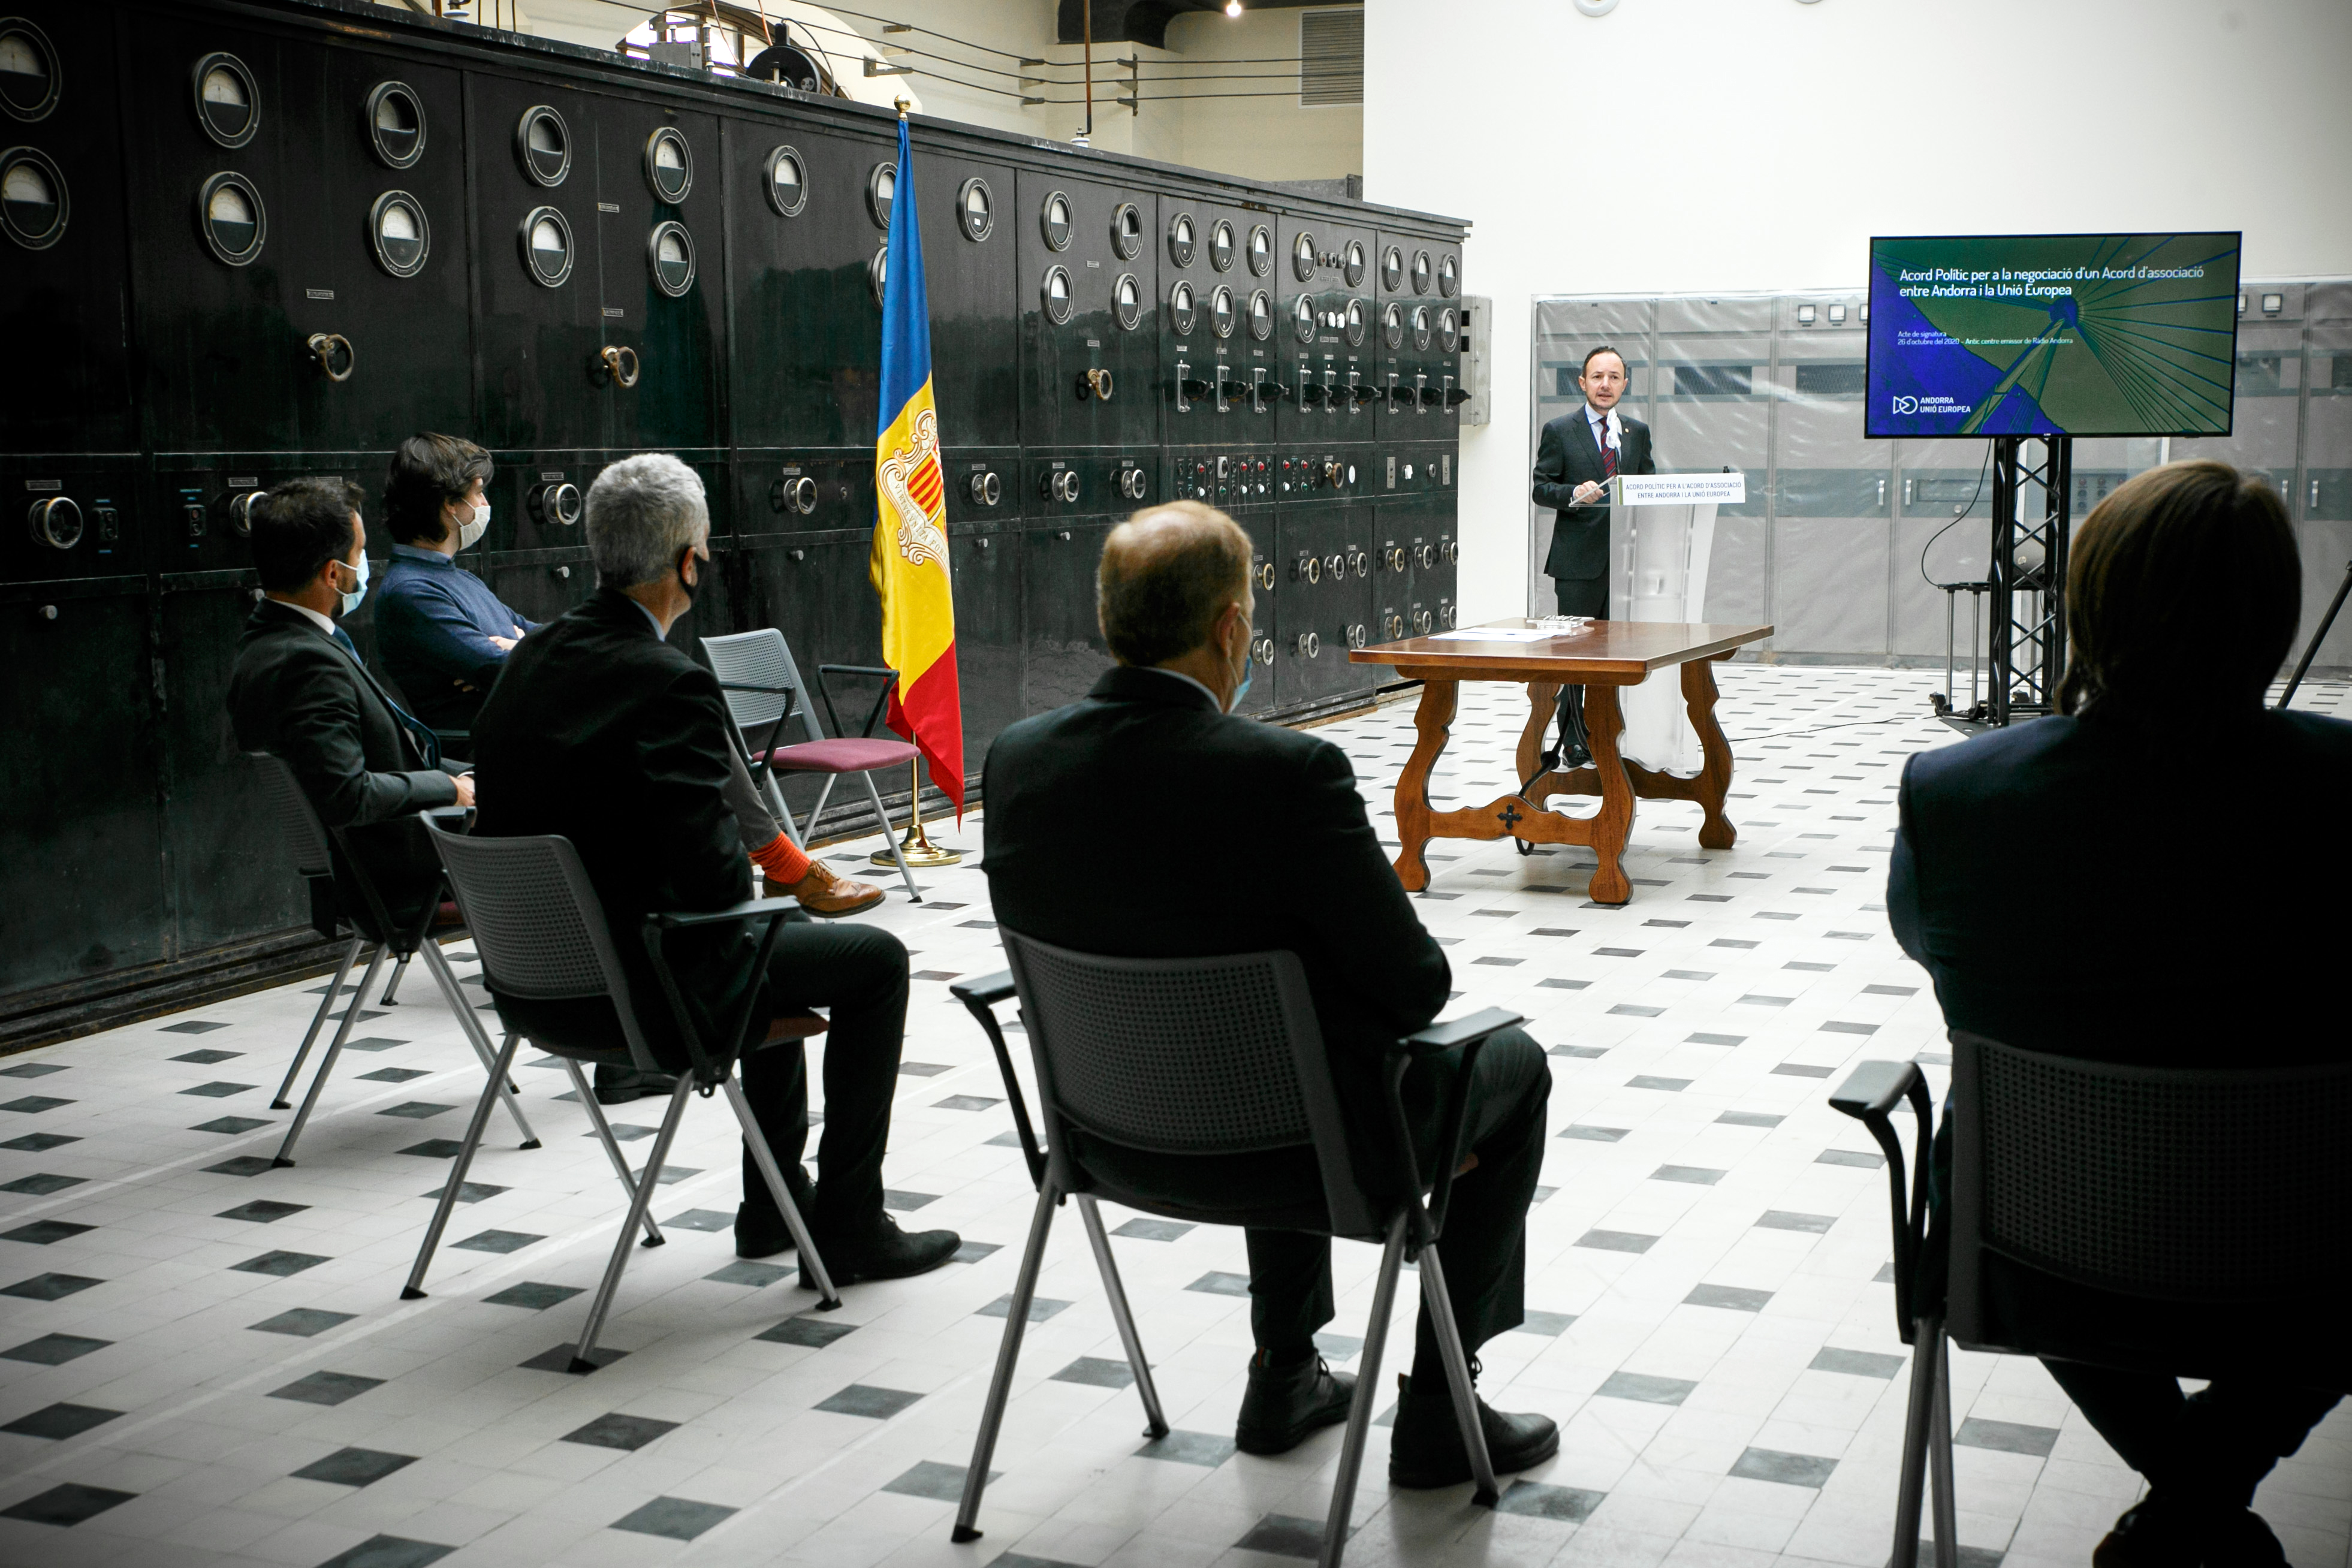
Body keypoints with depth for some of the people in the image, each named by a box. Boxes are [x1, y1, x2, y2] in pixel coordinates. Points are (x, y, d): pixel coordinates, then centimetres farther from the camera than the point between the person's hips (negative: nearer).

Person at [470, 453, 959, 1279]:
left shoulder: (529, 656, 3)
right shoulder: (671, 686, -24)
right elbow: (709, 875, -27)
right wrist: (752, 869, -2)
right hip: (641, 987, -9)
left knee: (783, 930, 32)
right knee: (876, 960, 9)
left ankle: (775, 1202, 39)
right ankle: (847, 1226, 14)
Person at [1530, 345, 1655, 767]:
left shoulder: (1638, 432, 15)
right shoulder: (1559, 431, 2)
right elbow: (1541, 488, -2)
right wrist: (1575, 494, -20)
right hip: (1579, 559, -4)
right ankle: (1576, 745, 3)